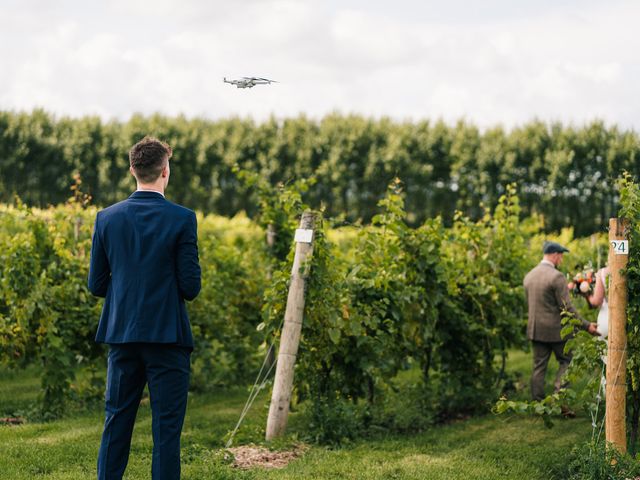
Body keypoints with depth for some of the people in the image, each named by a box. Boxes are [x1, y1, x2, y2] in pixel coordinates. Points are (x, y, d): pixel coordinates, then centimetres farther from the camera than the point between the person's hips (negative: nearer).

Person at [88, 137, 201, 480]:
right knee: (166, 427, 2)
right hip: (167, 335, -3)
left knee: (116, 423, 13)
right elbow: (191, 287, -9)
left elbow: (96, 285, 4)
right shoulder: (182, 219, -9)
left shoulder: (107, 218, 1)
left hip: (122, 335, 4)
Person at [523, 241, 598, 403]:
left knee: (539, 367, 10)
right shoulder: (556, 277, -15)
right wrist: (586, 325, -10)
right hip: (555, 330, -6)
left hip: (535, 329, 6)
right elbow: (567, 308, -16)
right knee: (566, 361, 8)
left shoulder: (529, 276, 7)